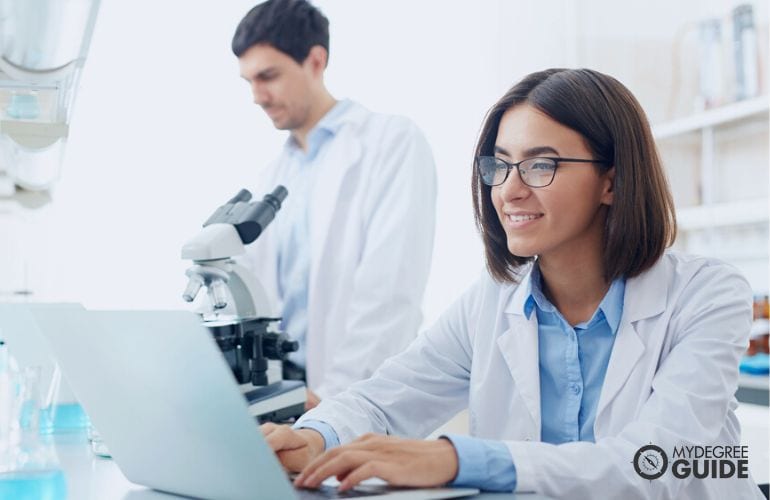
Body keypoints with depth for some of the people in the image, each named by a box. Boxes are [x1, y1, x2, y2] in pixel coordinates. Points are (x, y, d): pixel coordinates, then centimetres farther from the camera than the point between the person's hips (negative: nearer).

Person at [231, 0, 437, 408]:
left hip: (354, 397, -6)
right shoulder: (273, 176, 15)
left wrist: (333, 394, -19)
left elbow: (391, 292, -15)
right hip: (278, 386, 6)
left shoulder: (394, 142, -6)